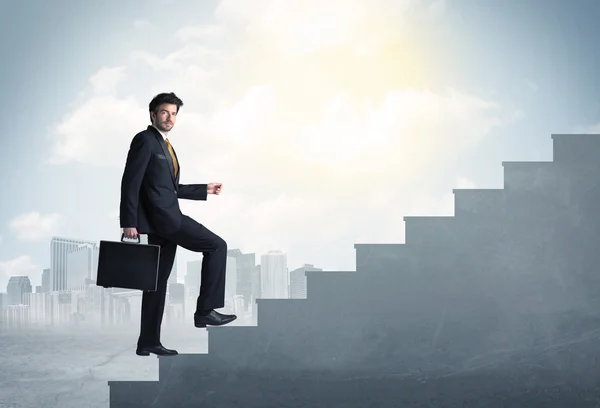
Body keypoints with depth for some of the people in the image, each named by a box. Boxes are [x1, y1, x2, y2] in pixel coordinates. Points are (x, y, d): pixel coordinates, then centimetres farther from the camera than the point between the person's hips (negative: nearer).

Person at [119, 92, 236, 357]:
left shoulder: (165, 145, 21)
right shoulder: (144, 140, -7)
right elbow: (130, 183, -14)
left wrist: (206, 190, 24)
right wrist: (129, 222, -19)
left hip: (166, 219, 9)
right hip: (161, 216, -9)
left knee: (158, 281, 9)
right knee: (216, 245, -9)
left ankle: (148, 343, 12)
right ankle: (205, 310, -8)